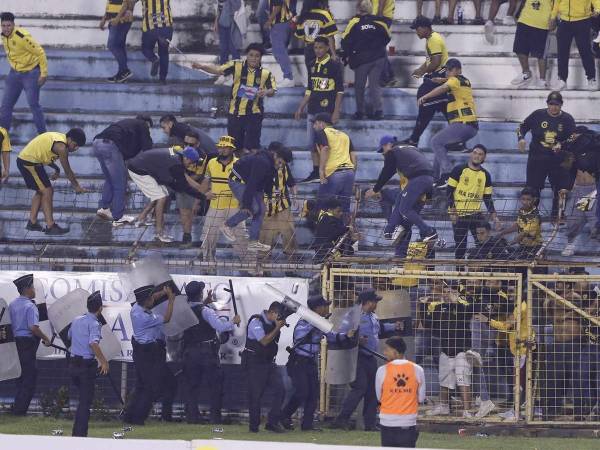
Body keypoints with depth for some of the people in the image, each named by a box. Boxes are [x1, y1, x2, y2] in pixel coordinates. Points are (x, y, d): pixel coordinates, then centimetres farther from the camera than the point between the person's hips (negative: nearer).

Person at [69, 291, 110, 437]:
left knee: (83, 398, 22)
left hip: (73, 363, 7)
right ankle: (81, 433, -3)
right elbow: (93, 343, -30)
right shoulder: (94, 324, -14)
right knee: (86, 401, 0)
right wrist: (103, 361, -29)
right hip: (87, 365, -7)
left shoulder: (76, 320, 9)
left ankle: (76, 433, 23)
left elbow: (69, 336, 27)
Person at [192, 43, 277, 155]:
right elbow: (217, 70, -6)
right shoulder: (237, 66, -2)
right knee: (236, 146, 9)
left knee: (253, 146, -5)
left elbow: (272, 91, -5)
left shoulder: (266, 73, -2)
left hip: (254, 113, -1)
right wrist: (201, 66, -21)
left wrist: (266, 92, -29)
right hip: (235, 112, 1)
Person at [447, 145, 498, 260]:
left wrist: (493, 215, 2)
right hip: (459, 215, -3)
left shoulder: (485, 175, 8)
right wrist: (452, 211, -11)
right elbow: (449, 191, -3)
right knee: (460, 246, 2)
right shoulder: (459, 170, -2)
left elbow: (487, 198, 12)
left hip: (476, 214, 3)